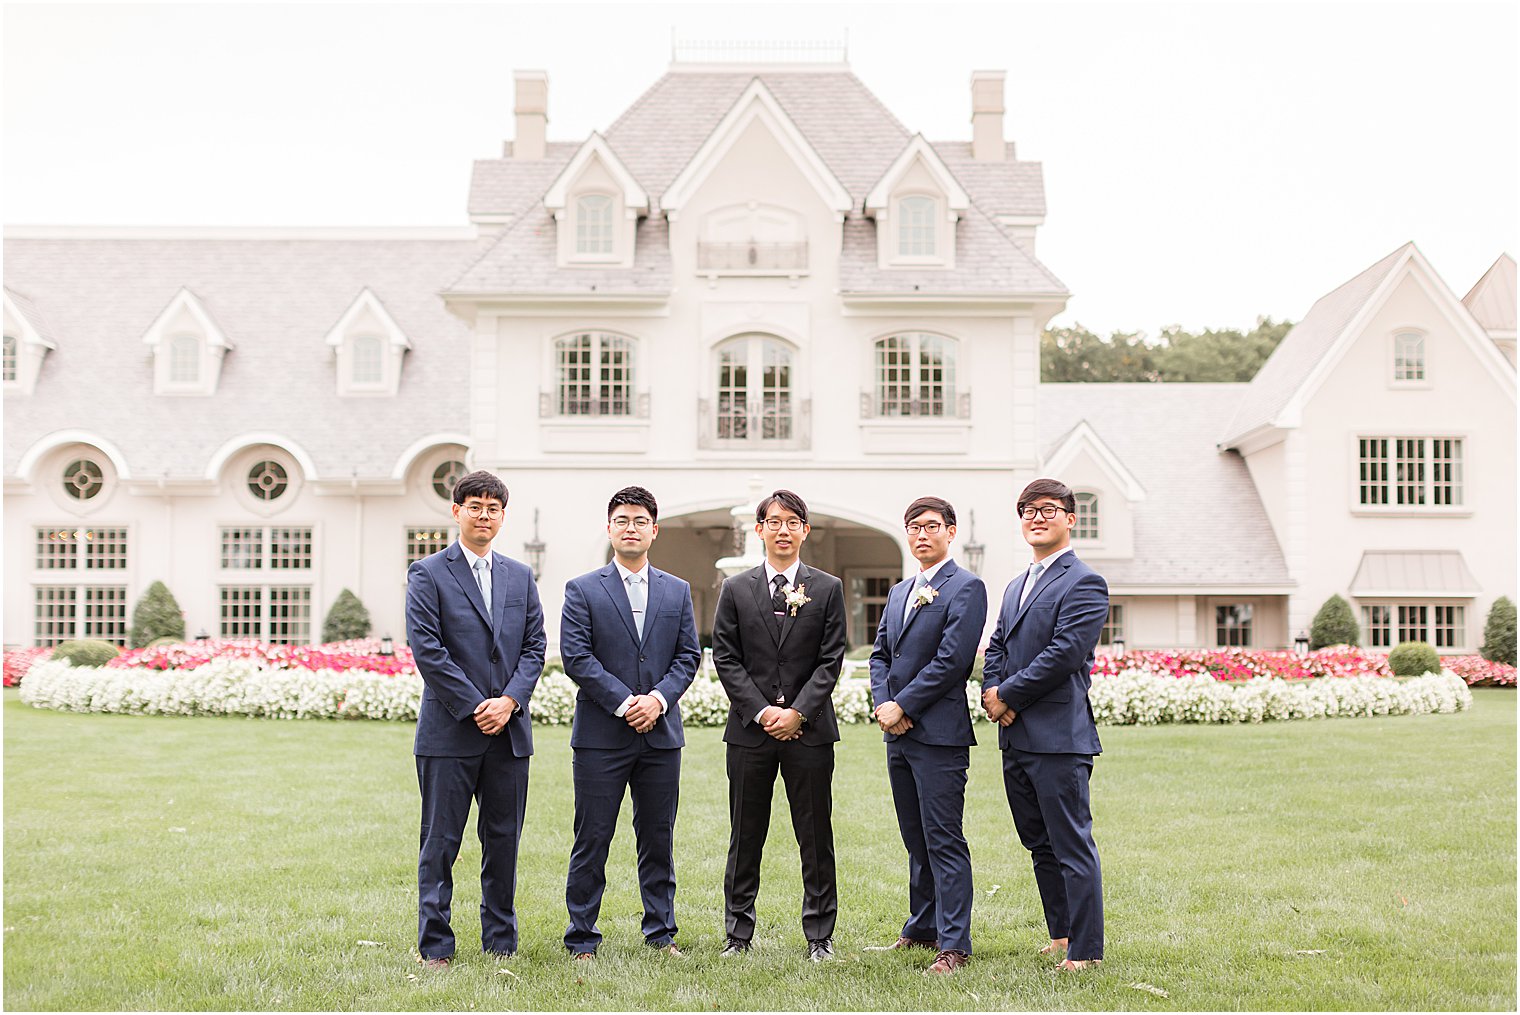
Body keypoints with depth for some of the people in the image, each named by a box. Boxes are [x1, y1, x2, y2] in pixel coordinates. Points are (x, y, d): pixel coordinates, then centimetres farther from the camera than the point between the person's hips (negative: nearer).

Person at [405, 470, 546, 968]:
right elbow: (427, 649, -9)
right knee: (440, 843, 1)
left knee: (504, 842, 9)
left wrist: (509, 701, -7)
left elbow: (534, 646, 9)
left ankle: (501, 944, 19)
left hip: (510, 731, 4)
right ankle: (435, 947, 9)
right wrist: (475, 706, -12)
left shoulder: (520, 577, 14)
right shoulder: (427, 574, -1)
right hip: (450, 732, -4)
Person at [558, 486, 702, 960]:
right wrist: (625, 703, -14)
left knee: (658, 837, 9)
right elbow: (575, 656, -7)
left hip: (661, 733, 3)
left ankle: (661, 931, 21)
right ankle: (581, 938, 9)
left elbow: (688, 656, 7)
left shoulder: (677, 591, 12)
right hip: (601, 737, -3)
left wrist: (658, 697, -10)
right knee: (592, 839, 0)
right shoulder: (582, 590, 2)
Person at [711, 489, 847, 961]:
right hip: (750, 729, 1)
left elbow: (831, 660, 0)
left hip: (809, 728, 0)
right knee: (745, 837, 6)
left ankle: (820, 936, 12)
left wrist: (797, 712, -10)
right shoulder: (736, 589, 7)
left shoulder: (828, 589, 6)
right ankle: (738, 934, 15)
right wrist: (761, 711, -9)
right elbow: (725, 659, 2)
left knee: (816, 837, 3)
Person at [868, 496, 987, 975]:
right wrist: (883, 704, -2)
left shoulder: (966, 587, -7)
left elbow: (951, 660, -15)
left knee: (944, 841, -6)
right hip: (898, 734, 8)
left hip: (939, 733, -8)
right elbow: (880, 654, 16)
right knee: (916, 840, 15)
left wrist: (902, 706, -13)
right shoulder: (899, 591, 19)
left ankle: (953, 944, -3)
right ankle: (922, 928, 25)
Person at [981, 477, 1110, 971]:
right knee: (1039, 843, 15)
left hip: (1058, 737, -9)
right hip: (1015, 739, 9)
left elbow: (1064, 654, -17)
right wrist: (992, 693, -3)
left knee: (1072, 845, -4)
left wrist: (1008, 696, -12)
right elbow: (997, 647, 17)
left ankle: (1085, 951, 2)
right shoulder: (1016, 587, 20)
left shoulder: (1084, 583, -8)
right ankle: (1061, 934, 27)